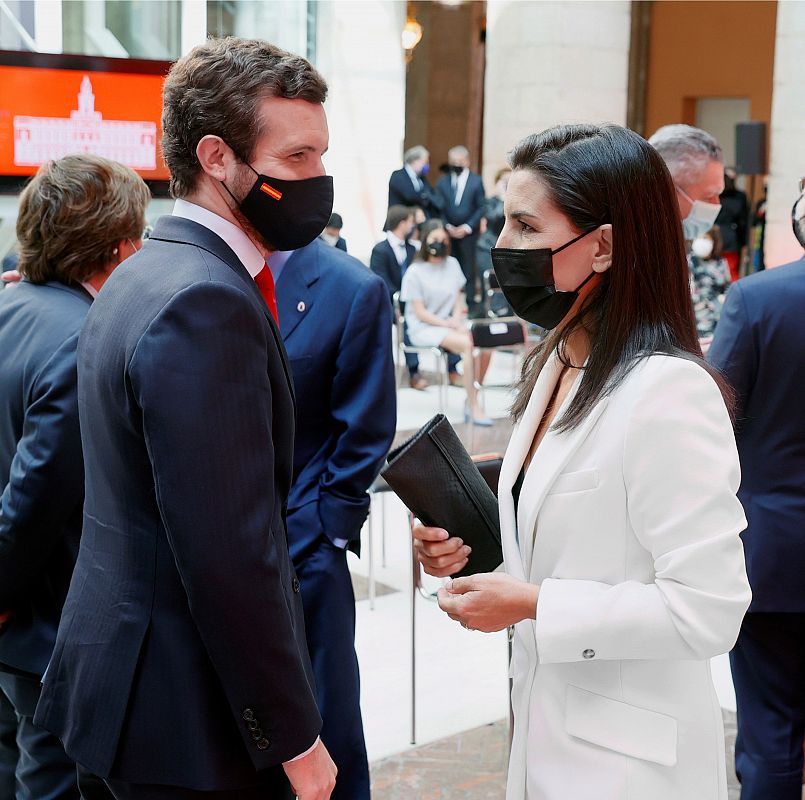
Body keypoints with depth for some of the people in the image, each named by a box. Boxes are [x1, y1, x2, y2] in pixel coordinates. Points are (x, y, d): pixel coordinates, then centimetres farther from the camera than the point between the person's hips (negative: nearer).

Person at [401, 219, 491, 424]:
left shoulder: (452, 264, 12)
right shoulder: (415, 272, -6)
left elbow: (458, 299, 14)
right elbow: (420, 312, -8)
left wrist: (457, 320, -6)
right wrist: (447, 324, -17)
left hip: (450, 323, 6)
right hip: (424, 328, -6)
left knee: (485, 345, -23)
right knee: (468, 344, -32)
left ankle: (471, 402, -12)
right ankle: (474, 407, -27)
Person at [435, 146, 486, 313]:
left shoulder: (476, 181, 0)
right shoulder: (443, 181, 5)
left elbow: (481, 207, -1)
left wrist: (467, 227, -9)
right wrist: (447, 226, -7)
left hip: (468, 232, -2)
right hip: (448, 232, 2)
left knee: (468, 268, 0)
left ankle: (471, 303, 7)